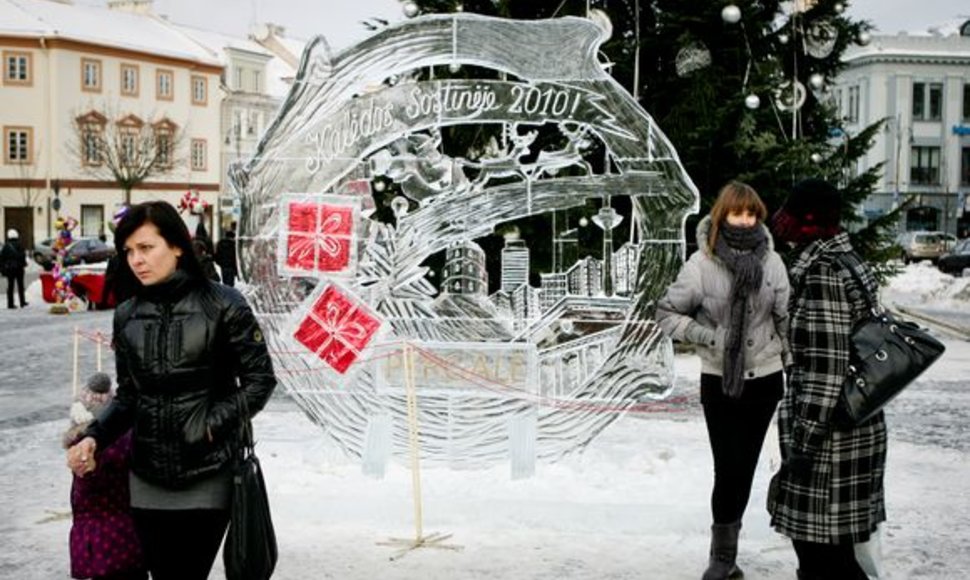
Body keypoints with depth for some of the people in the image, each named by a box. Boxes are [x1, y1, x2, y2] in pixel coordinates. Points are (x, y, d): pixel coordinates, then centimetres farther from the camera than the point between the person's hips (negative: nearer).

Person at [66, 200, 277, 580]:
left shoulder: (222, 305, -7)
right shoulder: (126, 317, 7)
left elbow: (260, 379, -4)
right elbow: (128, 396, 13)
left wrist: (213, 423, -13)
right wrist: (94, 437, -3)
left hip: (206, 477, -4)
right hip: (147, 480, 4)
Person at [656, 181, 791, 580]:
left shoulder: (771, 261, -2)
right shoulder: (702, 264, -11)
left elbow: (785, 318, 5)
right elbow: (667, 313, -4)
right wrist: (708, 336, -15)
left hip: (765, 379, 3)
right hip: (720, 382, -3)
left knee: (745, 469, 10)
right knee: (729, 469, -7)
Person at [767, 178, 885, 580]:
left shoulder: (822, 273, -19)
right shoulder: (845, 262, 10)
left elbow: (827, 366, -23)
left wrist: (806, 437, -20)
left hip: (831, 431, -10)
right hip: (858, 425, 10)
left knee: (822, 544, 0)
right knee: (835, 543, 21)